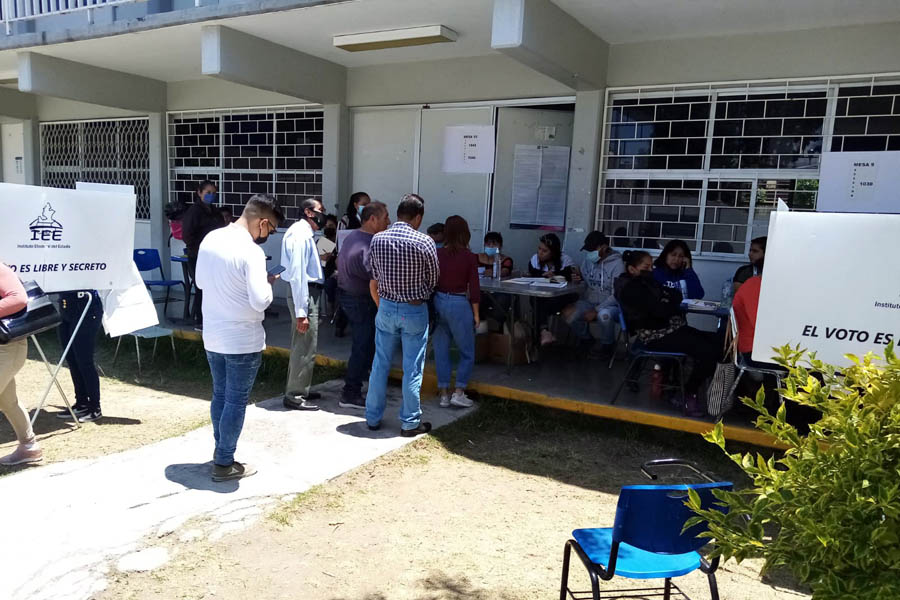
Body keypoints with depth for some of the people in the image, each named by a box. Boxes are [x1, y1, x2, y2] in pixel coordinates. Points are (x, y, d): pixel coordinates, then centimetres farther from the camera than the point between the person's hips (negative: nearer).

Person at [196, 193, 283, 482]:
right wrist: (267, 282, -7)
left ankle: (221, 450, 36)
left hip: (212, 336, 7)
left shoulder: (210, 239, 2)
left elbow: (200, 281, 14)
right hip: (243, 340, -7)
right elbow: (260, 301, -25)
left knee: (219, 396, 20)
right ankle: (224, 464, 17)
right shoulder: (251, 252, -22)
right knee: (236, 401, 7)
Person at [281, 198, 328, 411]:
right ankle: (295, 396, 8)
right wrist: (301, 311, -25)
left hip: (308, 292, 11)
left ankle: (297, 389, 33)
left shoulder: (304, 233, 13)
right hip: (304, 294, -11)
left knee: (300, 346, 20)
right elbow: (297, 274, -24)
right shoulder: (300, 234, -18)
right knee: (305, 349, -3)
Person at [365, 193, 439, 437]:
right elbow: (433, 280, -2)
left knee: (380, 365, 13)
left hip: (386, 308, 4)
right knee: (412, 369, 6)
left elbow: (373, 283, 3)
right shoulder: (424, 242, -14)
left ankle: (373, 417, 24)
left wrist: (383, 306, 15)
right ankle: (410, 422, 15)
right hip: (414, 311, -4)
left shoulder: (377, 240, -2)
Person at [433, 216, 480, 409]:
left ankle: (443, 393, 18)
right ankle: (458, 392, 7)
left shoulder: (436, 254, -3)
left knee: (441, 349, 13)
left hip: (438, 303, 3)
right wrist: (475, 313, 2)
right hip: (459, 305, -3)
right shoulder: (469, 257, -10)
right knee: (467, 352, 13)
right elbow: (474, 288, -8)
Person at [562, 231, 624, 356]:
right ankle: (586, 338, 9)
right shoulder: (588, 259, 1)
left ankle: (607, 344, -5)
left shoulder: (617, 263, -14)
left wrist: (596, 311, -22)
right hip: (588, 302, 5)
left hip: (609, 305, -5)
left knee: (604, 315, -39)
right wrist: (579, 276, -9)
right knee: (568, 313, -23)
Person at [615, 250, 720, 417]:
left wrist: (667, 302, -10)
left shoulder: (645, 282, 18)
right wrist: (672, 303, 1)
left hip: (673, 328, 10)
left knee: (716, 341, -2)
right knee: (709, 351, -20)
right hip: (658, 335, -10)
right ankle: (689, 393, -2)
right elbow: (661, 311, -20)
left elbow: (676, 295, 12)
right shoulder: (631, 288, -13)